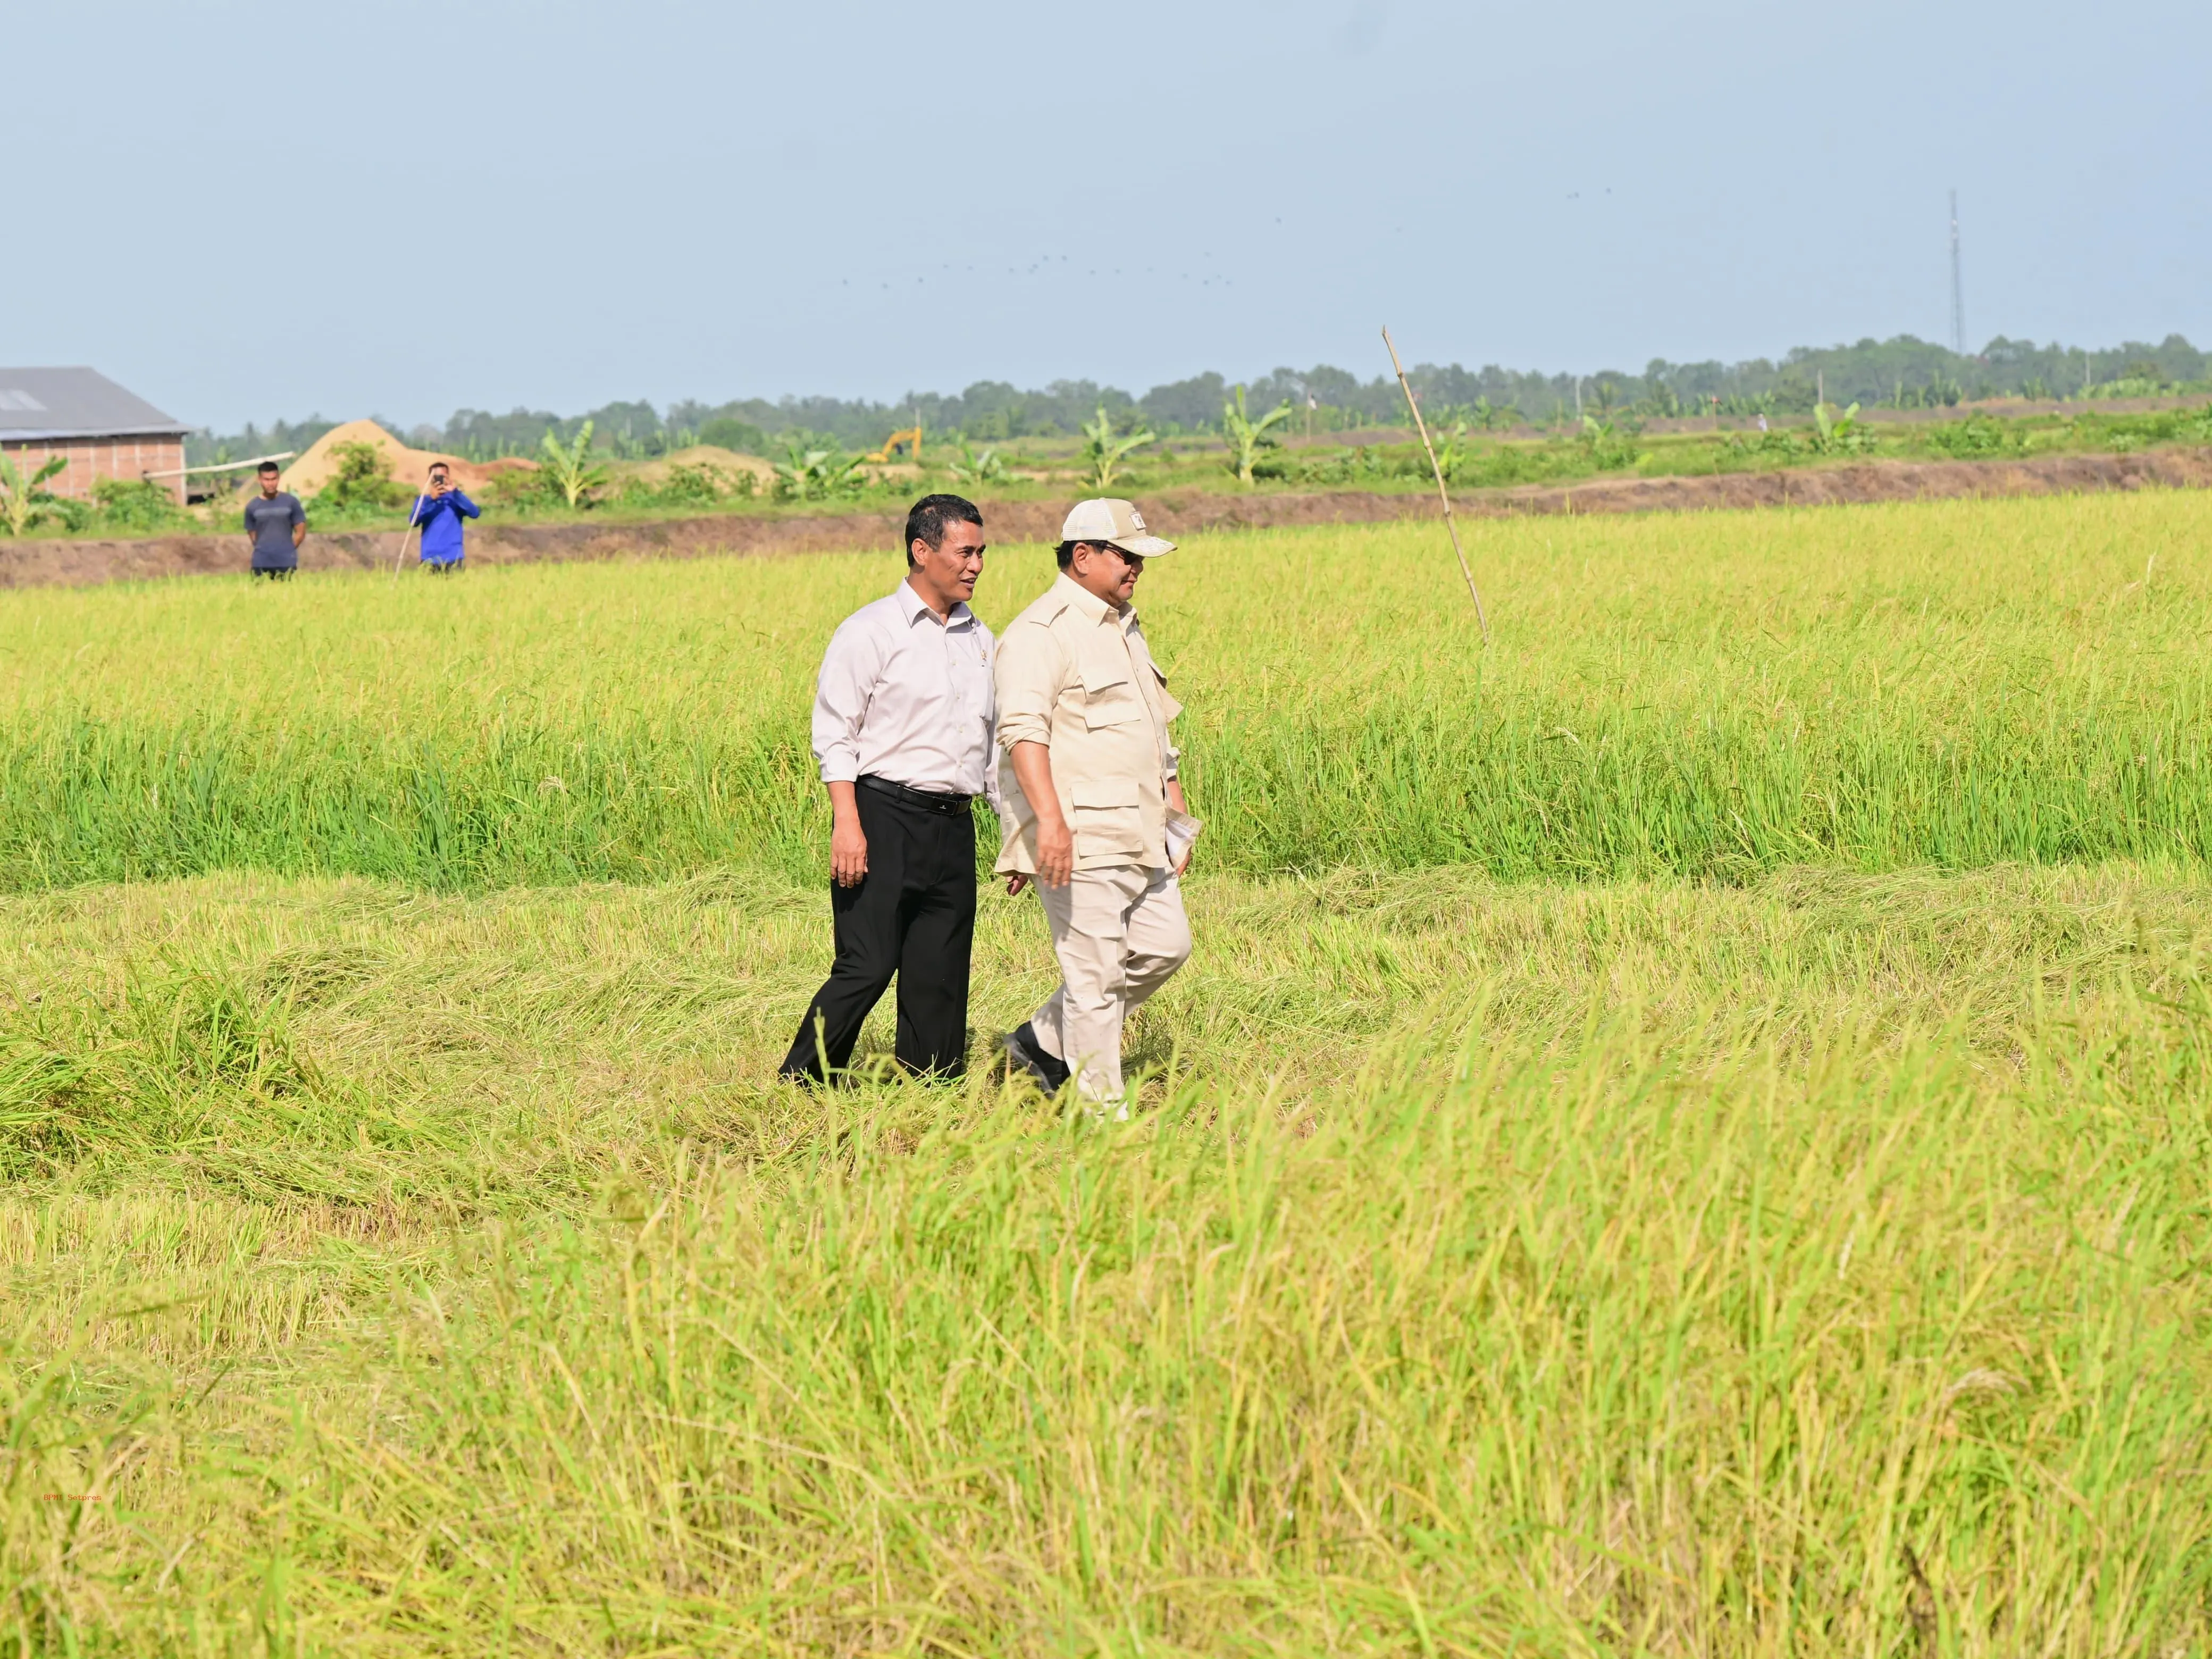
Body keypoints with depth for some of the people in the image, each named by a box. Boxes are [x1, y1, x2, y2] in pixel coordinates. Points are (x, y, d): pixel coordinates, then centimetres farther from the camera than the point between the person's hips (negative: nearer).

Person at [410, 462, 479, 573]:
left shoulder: (455, 499, 7)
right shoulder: (424, 499, 9)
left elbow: (474, 513, -11)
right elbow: (414, 521, -8)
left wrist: (455, 493, -21)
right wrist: (430, 499, -20)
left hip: (452, 559, -1)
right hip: (430, 559, 1)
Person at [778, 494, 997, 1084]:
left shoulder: (980, 641, 17)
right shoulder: (870, 632, -3)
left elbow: (995, 744, 24)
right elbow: (833, 735, -7)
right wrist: (847, 824, -17)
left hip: (954, 825, 6)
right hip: (885, 816, -6)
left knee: (940, 980, 5)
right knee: (868, 967, -11)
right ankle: (797, 1089, 0)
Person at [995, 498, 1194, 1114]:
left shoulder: (1124, 627, 20)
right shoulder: (1041, 633, -12)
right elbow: (1023, 730, -23)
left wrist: (1176, 809, 25)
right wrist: (1050, 819, -32)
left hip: (1139, 836, 10)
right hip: (1081, 839, -10)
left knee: (1164, 946, 13)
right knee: (1095, 976, -6)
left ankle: (1045, 1044, 23)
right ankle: (1102, 1112, 2)